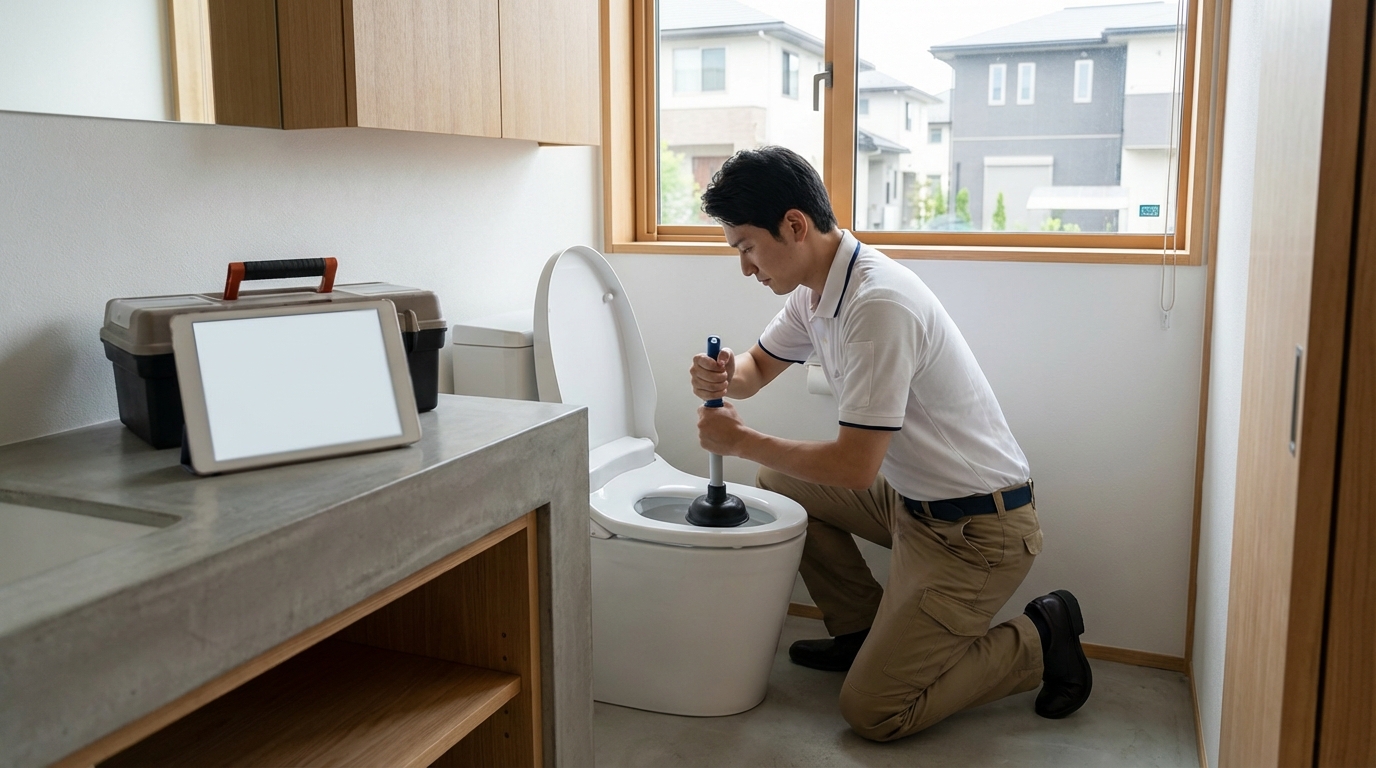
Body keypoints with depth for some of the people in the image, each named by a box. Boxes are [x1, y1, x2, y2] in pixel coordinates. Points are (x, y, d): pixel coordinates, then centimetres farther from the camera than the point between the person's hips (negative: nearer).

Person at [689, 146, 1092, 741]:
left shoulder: (878, 304, -28)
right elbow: (759, 364, 15)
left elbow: (855, 466, -29)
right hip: (915, 497, 9)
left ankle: (1040, 640, 9)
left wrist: (741, 440, -17)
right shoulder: (815, 288, 1)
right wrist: (723, 378, -9)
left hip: (976, 528, -9)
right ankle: (862, 629, 22)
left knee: (872, 713, -6)